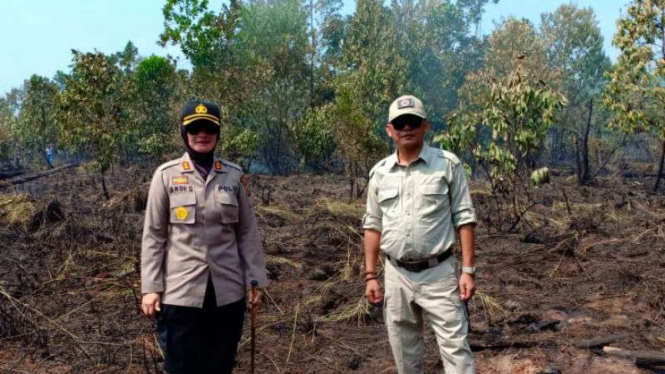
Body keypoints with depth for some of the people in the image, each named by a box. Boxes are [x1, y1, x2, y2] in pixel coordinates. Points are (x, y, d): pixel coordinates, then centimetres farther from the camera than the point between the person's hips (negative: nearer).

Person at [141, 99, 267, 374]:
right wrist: (150, 287, -3)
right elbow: (153, 235, 0)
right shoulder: (166, 175, -2)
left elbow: (247, 232, 6)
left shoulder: (234, 175, 2)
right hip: (180, 291, -2)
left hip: (227, 291, 2)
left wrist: (255, 279, 3)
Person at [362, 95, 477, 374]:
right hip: (396, 275, 4)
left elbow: (464, 218, -4)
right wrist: (370, 276, 5)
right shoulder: (379, 172, 5)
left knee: (455, 349, -1)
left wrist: (468, 270, -10)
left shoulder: (448, 164, -4)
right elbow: (373, 225, 9)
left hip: (438, 273, -3)